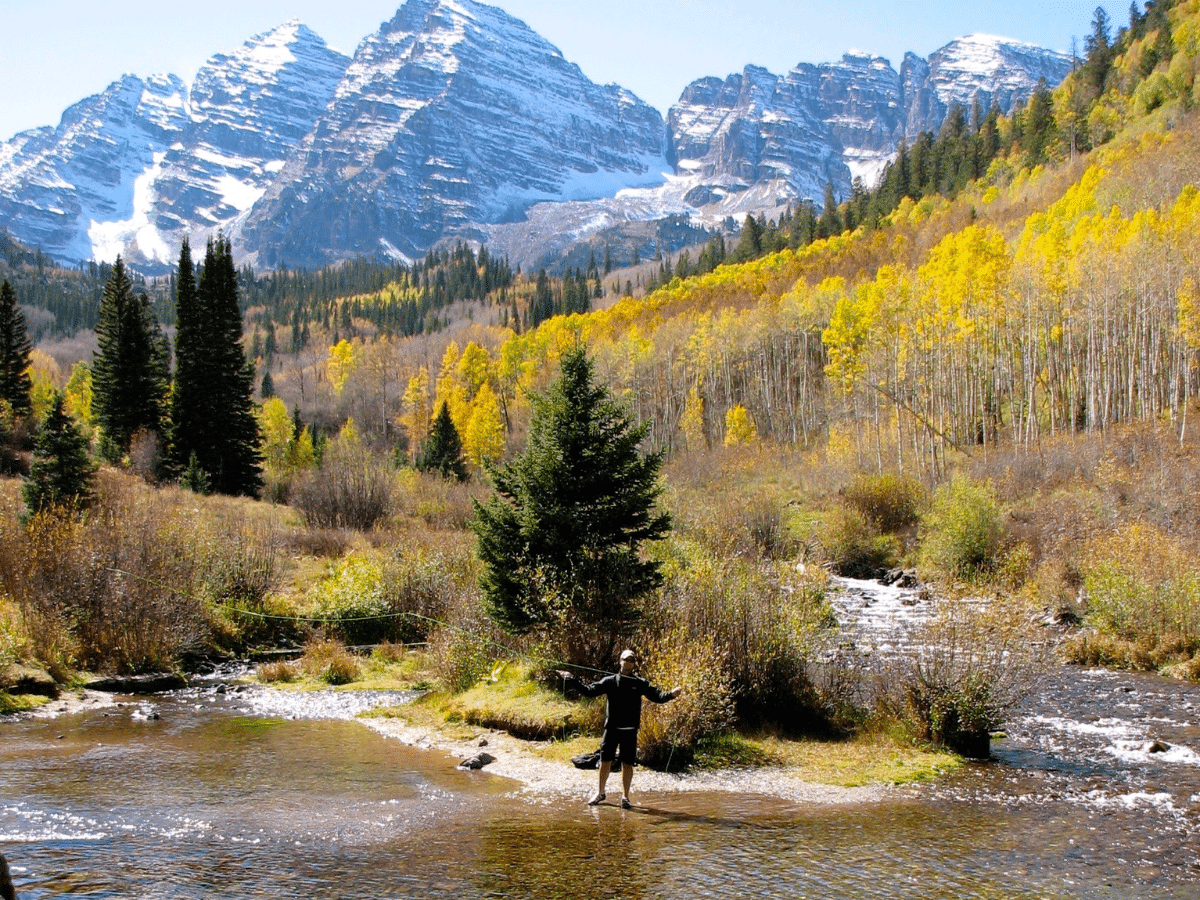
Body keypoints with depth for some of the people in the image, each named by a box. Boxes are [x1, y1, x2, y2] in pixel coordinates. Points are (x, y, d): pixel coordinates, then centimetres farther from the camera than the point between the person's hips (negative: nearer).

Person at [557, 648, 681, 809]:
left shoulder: (640, 684, 5)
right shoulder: (609, 681, 6)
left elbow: (657, 696, -2)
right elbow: (589, 691, 4)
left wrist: (671, 694, -21)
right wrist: (572, 679, -3)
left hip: (630, 731, 0)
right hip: (611, 728, 0)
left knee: (627, 764, 2)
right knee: (605, 761, 5)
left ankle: (625, 796, 15)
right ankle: (600, 793, 23)